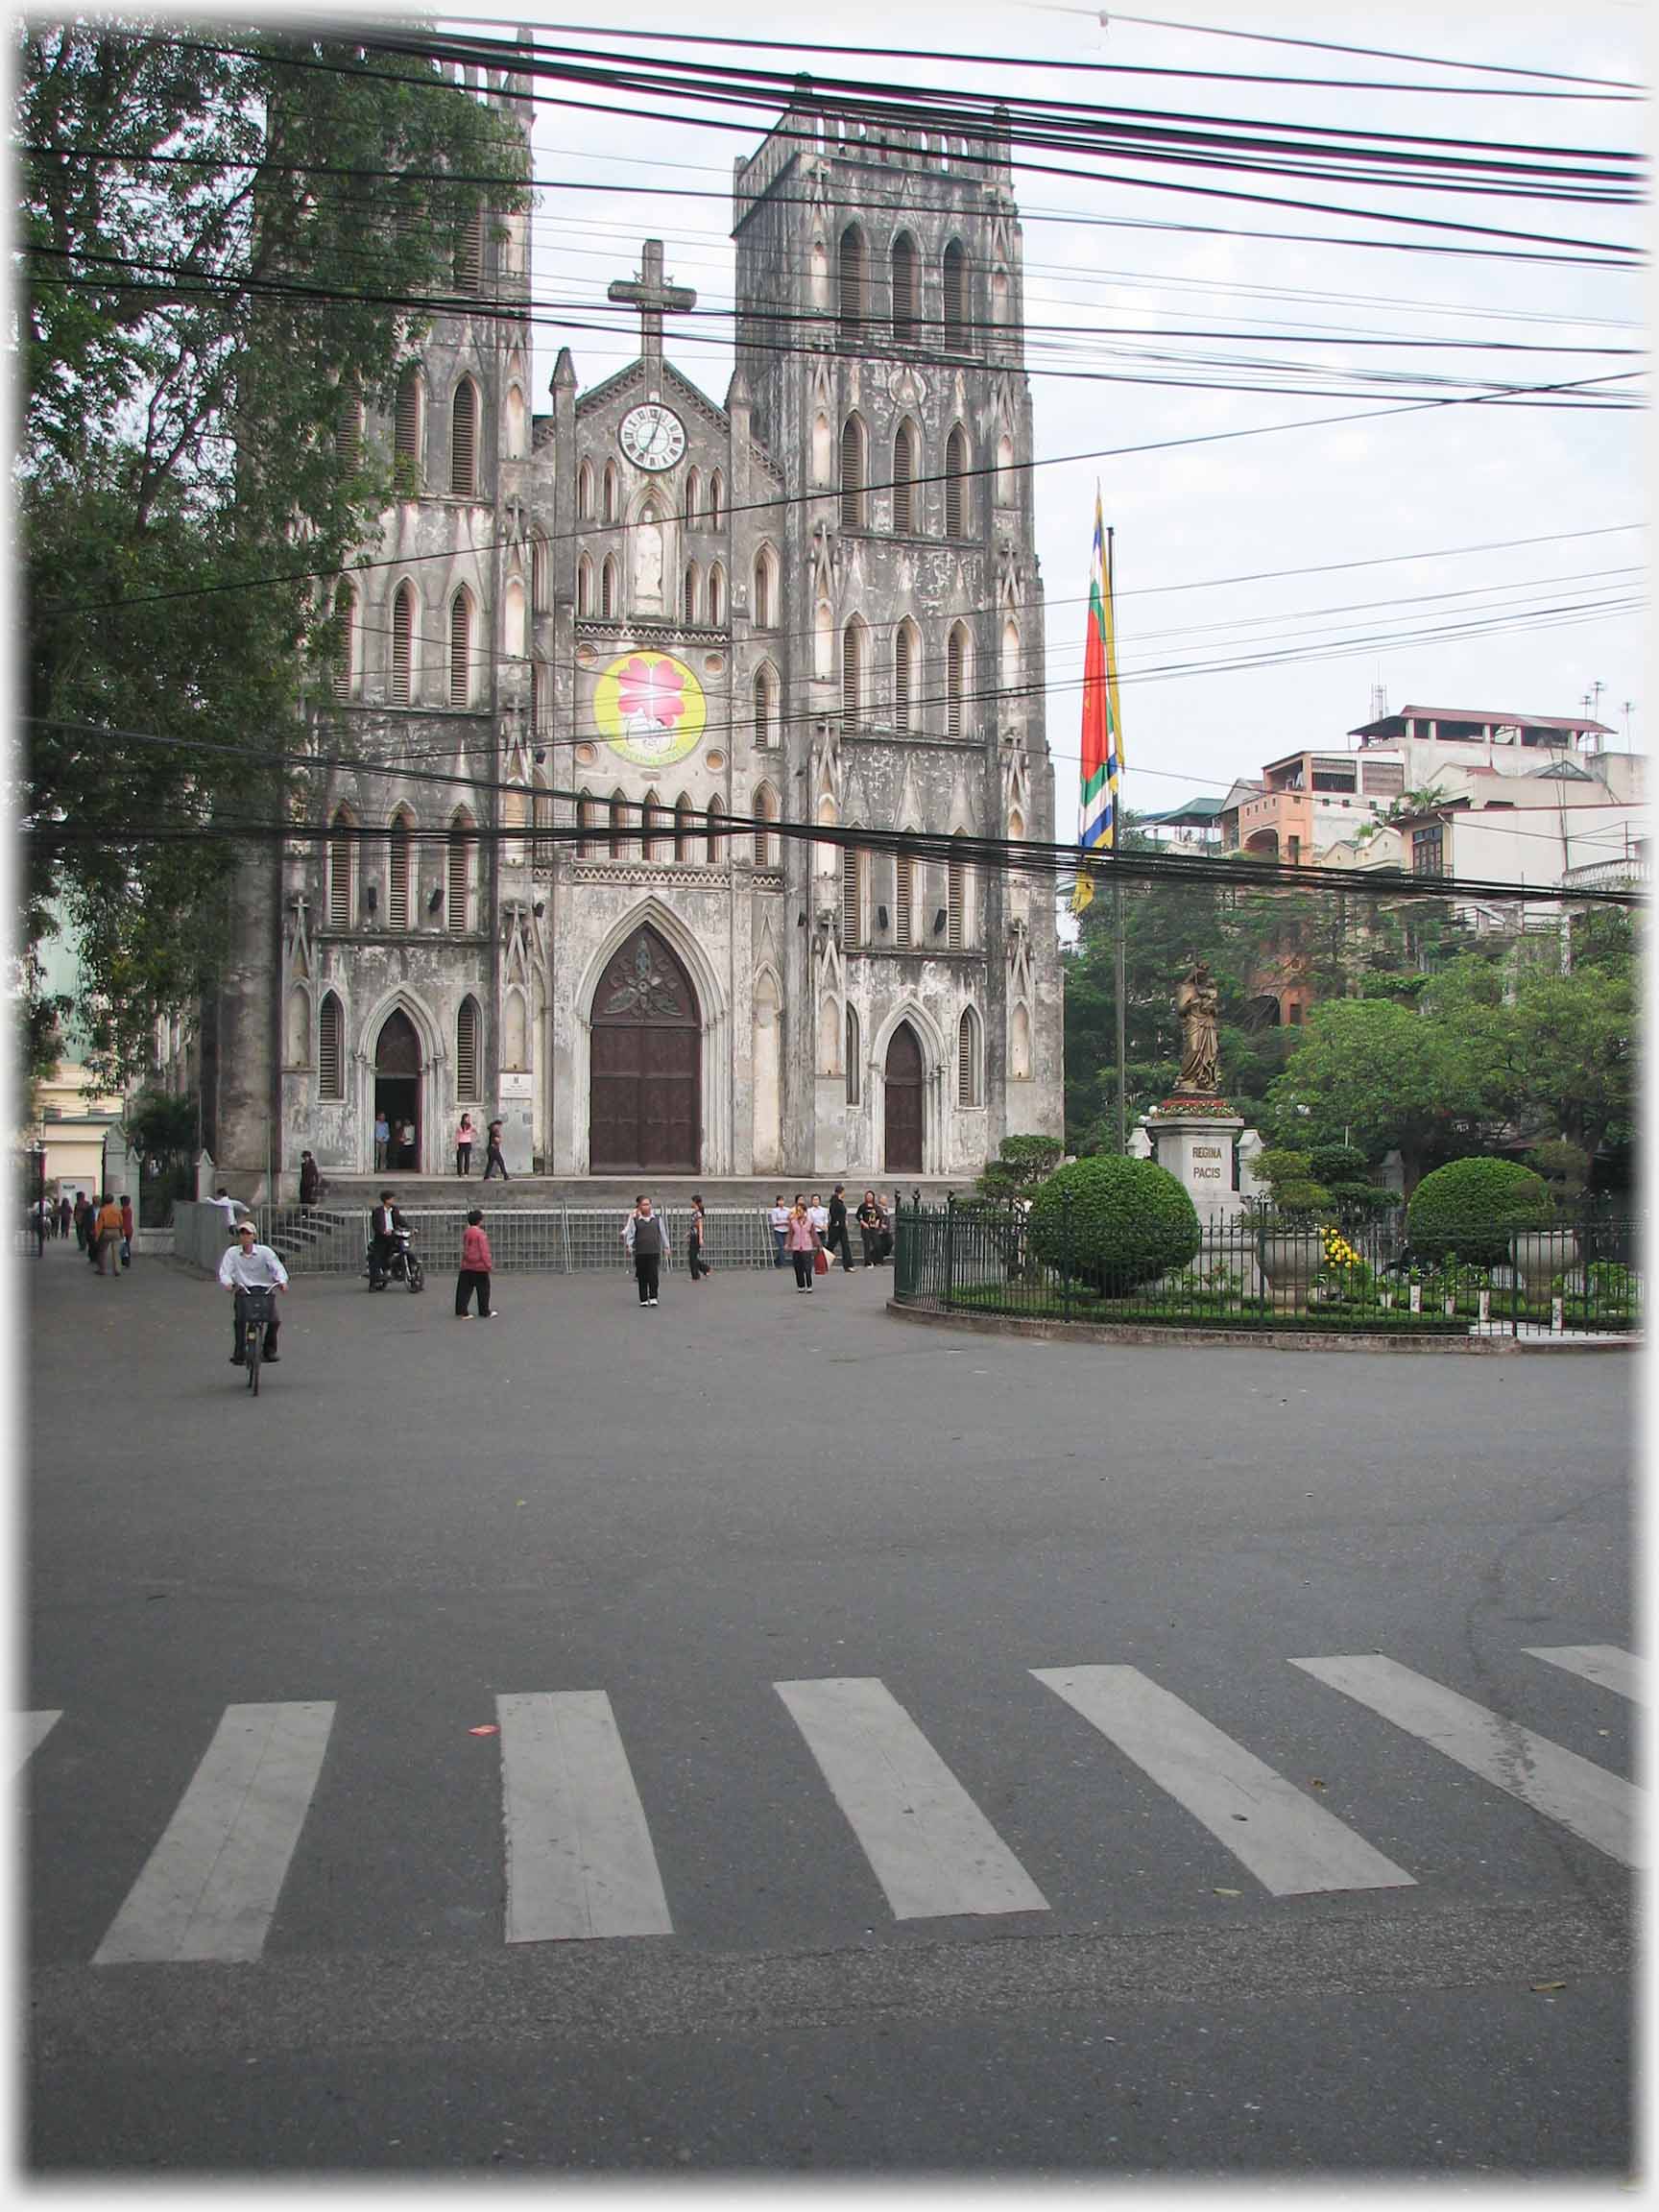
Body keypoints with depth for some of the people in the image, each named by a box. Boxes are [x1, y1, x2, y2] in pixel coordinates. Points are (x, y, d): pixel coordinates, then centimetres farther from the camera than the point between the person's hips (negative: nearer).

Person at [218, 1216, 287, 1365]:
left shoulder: (265, 1251, 2)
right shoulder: (232, 1253, 4)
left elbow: (278, 1268, -7)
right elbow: (225, 1271, -5)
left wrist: (282, 1281, -28)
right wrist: (228, 1283, -28)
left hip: (264, 1290, 0)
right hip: (243, 1291, 0)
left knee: (274, 1320, -17)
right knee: (240, 1319, -25)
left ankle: (270, 1349, 8)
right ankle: (239, 1354, -12)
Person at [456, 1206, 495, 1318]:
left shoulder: (465, 1232, 6)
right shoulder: (480, 1233, -13)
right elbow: (484, 1251, -14)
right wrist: (489, 1264, -8)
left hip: (466, 1266, 6)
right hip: (479, 1267, -6)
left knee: (464, 1289, 6)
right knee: (483, 1290, 6)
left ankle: (461, 1312, 3)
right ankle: (485, 1313, 12)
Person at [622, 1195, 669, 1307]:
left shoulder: (658, 1219, 8)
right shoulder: (635, 1220, 4)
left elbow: (663, 1233, 14)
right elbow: (630, 1234, 4)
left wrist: (666, 1247, 13)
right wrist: (629, 1246, -9)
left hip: (654, 1251, 0)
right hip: (640, 1252, 0)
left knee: (653, 1274, -9)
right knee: (642, 1276, 3)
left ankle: (653, 1297, -4)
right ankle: (643, 1299, 10)